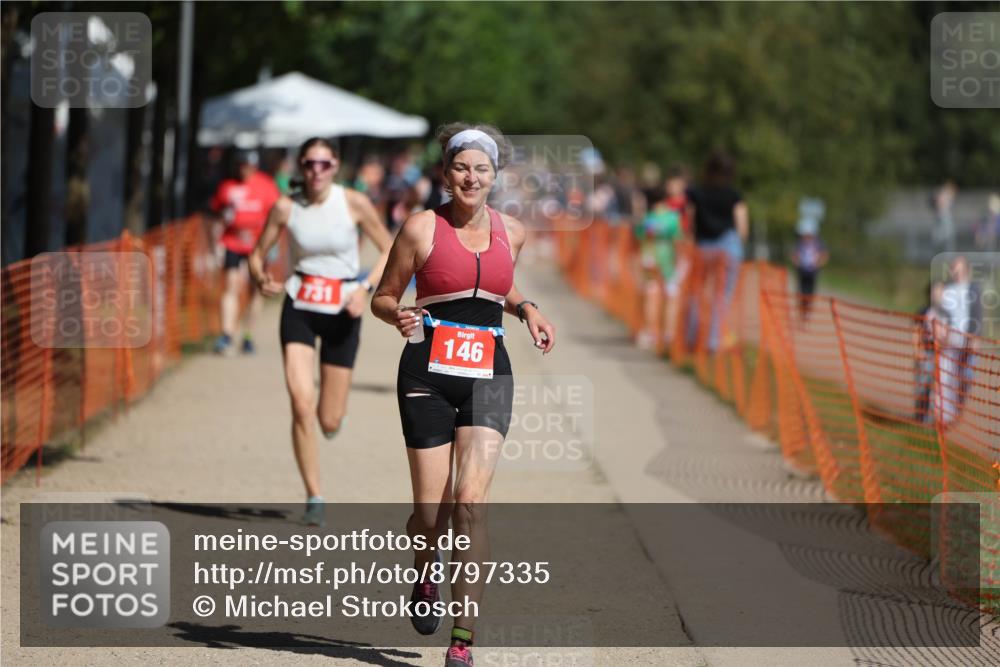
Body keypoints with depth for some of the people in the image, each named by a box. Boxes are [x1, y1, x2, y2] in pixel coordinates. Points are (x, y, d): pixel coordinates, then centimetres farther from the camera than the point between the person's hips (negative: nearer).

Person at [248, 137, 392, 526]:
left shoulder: (354, 204, -7)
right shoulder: (286, 208, -5)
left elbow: (389, 250, 1)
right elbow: (257, 255, 4)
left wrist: (366, 288, -14)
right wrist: (262, 280, -18)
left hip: (342, 310, 0)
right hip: (299, 307, 0)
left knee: (329, 421, 2)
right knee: (301, 401, -18)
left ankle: (332, 412, 44)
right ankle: (314, 497, -7)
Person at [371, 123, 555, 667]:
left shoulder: (510, 232, 8)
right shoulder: (421, 228, -3)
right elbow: (382, 297, 5)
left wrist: (526, 310, 8)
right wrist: (400, 316, -16)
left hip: (488, 375, 2)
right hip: (429, 373, -2)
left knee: (471, 501, -13)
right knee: (431, 511, -1)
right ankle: (425, 578, 37)